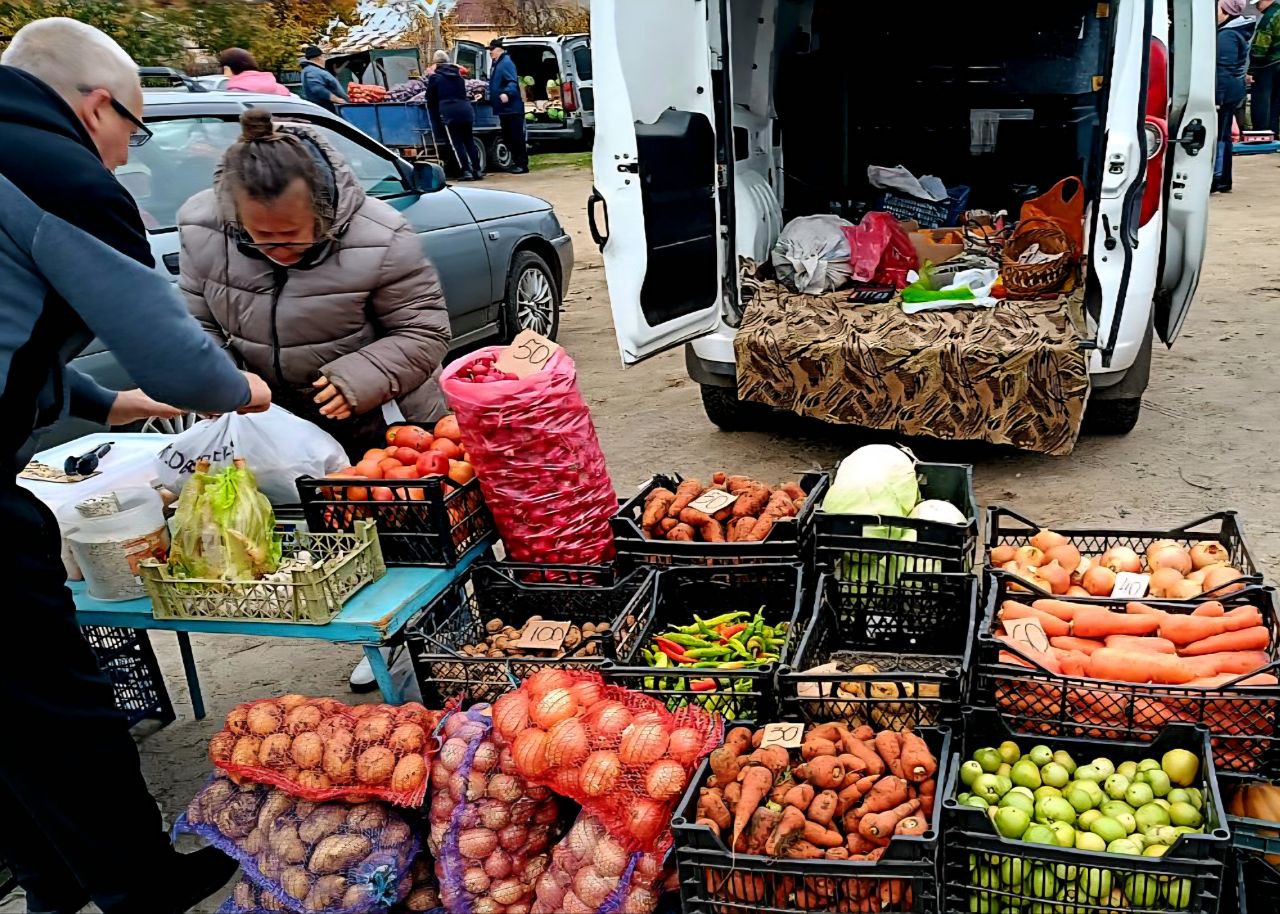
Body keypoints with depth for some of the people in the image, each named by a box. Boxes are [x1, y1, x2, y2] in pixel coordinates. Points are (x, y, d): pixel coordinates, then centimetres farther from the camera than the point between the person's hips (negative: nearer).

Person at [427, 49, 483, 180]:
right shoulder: (458, 75, 18)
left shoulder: (435, 77, 3)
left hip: (449, 113, -5)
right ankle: (477, 170, 6)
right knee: (469, 141, 10)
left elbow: (430, 98, 8)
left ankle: (466, 171, -10)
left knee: (457, 143, -2)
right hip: (465, 110, 5)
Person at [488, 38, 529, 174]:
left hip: (512, 108, -10)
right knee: (508, 136, 13)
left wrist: (507, 93, -41)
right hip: (504, 108, 10)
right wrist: (486, 94, 37)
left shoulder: (506, 63, -13)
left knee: (516, 136, -7)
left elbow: (513, 82, -25)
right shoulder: (497, 64, 17)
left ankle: (522, 165, -3)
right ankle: (517, 161, 20)